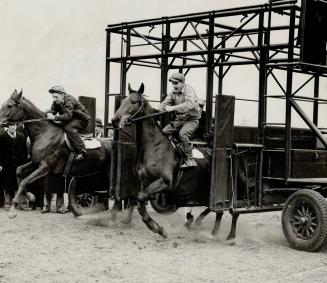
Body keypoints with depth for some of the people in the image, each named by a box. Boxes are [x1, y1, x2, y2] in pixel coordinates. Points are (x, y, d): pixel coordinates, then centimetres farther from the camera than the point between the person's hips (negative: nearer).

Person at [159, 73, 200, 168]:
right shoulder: (173, 92, 5)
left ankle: (189, 160, -25)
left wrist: (173, 108, -45)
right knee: (164, 132, -1)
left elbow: (190, 104, -36)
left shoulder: (189, 90, -18)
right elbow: (165, 103, 1)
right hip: (179, 120, 8)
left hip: (192, 120, -8)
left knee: (183, 133, -32)